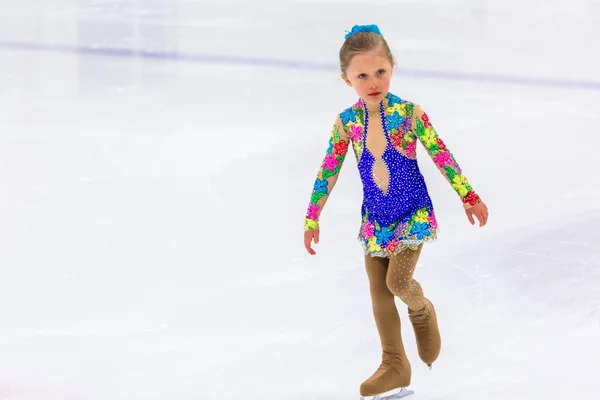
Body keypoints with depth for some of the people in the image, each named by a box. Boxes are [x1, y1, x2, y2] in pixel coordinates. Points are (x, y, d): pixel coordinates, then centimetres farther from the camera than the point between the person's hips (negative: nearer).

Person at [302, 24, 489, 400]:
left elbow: (441, 155, -9)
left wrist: (469, 196, -3)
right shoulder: (346, 122, -9)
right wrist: (312, 218, 4)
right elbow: (328, 171, 0)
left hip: (414, 213, -4)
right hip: (375, 218, 4)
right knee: (379, 291, 5)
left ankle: (423, 312, 23)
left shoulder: (409, 113, -17)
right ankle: (394, 366, 17)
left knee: (398, 281, -13)